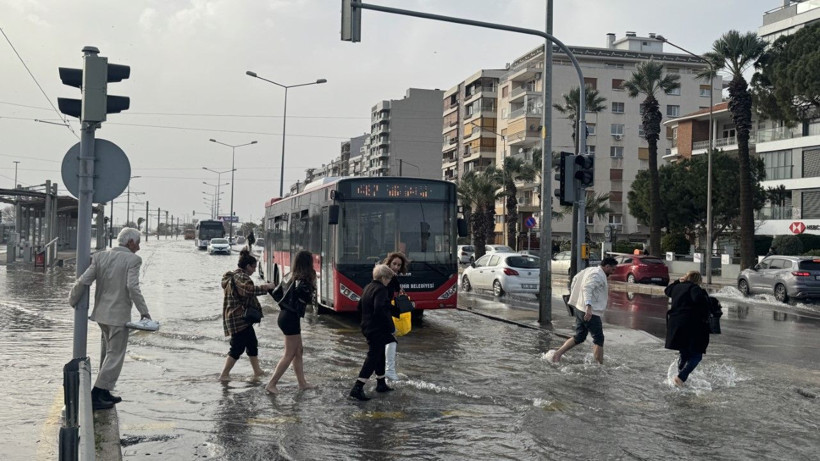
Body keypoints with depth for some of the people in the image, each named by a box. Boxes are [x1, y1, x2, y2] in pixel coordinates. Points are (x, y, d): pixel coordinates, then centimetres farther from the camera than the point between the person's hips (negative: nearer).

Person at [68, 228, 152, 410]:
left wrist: (72, 302, 15)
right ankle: (95, 396, 0)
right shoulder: (132, 260, -11)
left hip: (101, 313, 7)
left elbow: (83, 281, 0)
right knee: (115, 356, 2)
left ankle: (104, 393, 29)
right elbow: (132, 287, -21)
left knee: (108, 352, 21)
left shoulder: (100, 257, 5)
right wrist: (144, 311, -15)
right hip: (119, 315, -7)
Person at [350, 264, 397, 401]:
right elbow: (379, 310, -29)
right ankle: (357, 388, -11)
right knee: (373, 358, -7)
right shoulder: (380, 290, -18)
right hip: (378, 330, -10)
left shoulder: (368, 288, 11)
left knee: (379, 355, 22)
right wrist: (389, 326, -19)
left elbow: (360, 306, 19)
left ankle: (381, 384, 32)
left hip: (367, 327, 10)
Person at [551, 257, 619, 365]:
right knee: (599, 339, -1)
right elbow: (587, 288, -27)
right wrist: (589, 306, -36)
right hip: (590, 312, -10)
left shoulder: (590, 270, 15)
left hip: (579, 308, 10)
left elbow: (576, 278, 22)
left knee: (579, 337, 15)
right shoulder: (598, 275, -14)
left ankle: (558, 353, 8)